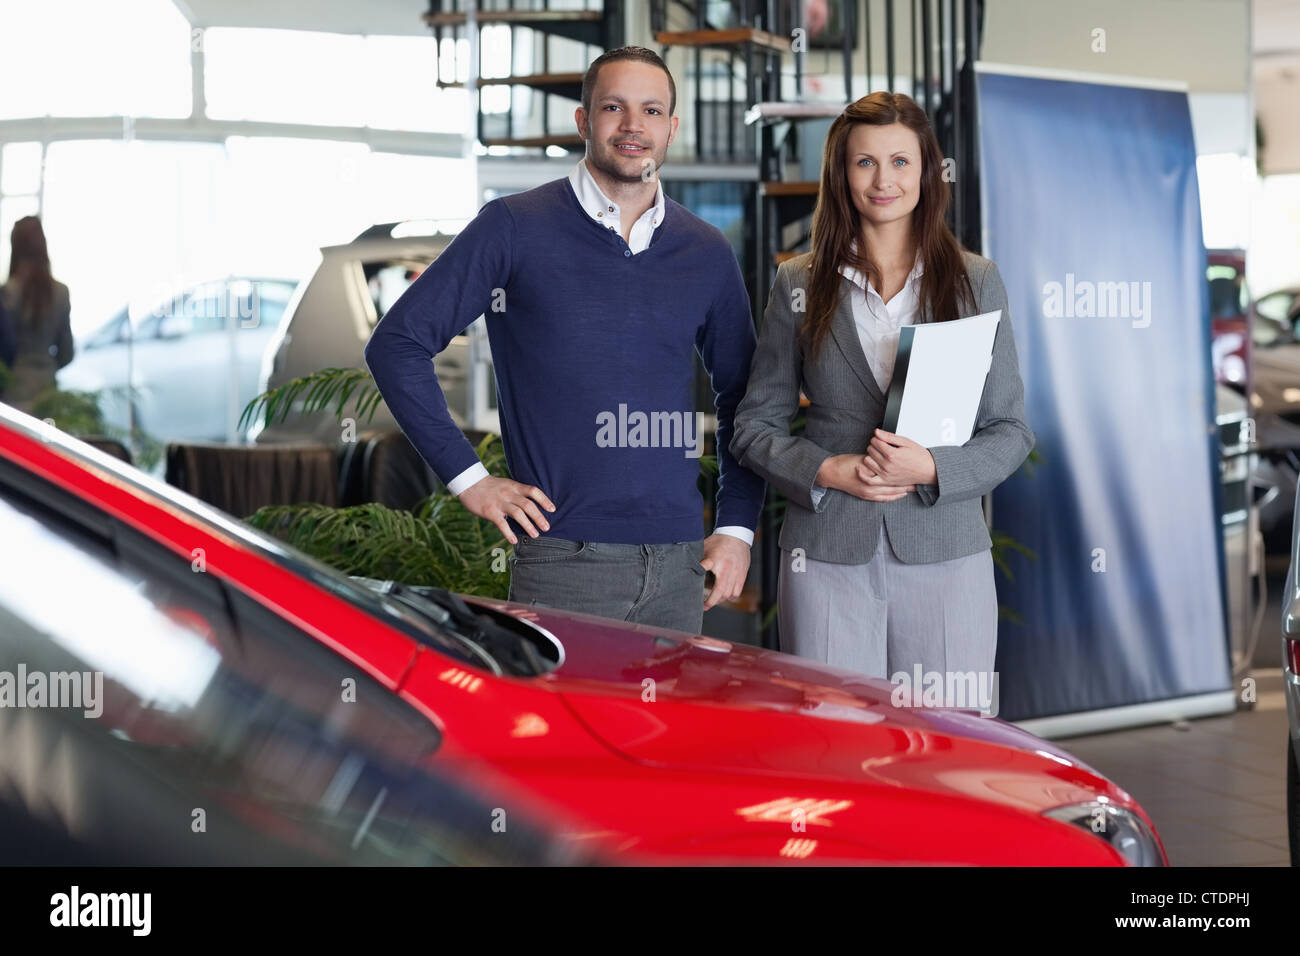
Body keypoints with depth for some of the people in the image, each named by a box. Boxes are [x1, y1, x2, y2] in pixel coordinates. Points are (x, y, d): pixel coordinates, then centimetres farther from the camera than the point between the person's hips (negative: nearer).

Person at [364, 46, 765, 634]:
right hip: (564, 562, -4)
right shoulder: (516, 228, -1)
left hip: (678, 564, 4)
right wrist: (467, 476, -5)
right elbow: (396, 343, -1)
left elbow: (740, 396, 22)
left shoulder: (706, 254, 11)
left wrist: (737, 527, 11)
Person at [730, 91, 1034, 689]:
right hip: (828, 560, 0)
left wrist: (933, 468, -11)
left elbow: (1011, 431, 6)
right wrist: (828, 471, -9)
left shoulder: (975, 281, 7)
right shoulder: (799, 284, 7)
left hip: (946, 556, 0)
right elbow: (755, 426, 9)